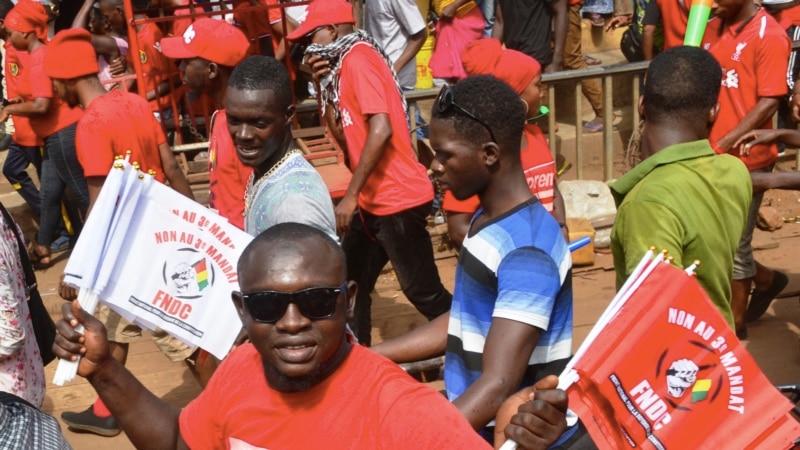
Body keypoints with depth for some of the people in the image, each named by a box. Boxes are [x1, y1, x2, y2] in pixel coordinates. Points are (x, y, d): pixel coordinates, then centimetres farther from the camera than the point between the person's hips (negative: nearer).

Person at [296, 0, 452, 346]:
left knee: (423, 292, -1)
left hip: (398, 200, -10)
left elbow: (381, 130, -25)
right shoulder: (344, 64, 14)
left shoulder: (358, 58, -14)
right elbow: (343, 134, 16)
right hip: (373, 201, 10)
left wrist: (350, 195, -23)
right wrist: (324, 83, 6)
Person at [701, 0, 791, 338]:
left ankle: (735, 325, 26)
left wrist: (724, 145, -24)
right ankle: (765, 279, 42)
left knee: (734, 247, 6)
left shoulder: (770, 37, -13)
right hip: (710, 156, 7)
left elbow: (768, 104, -17)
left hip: (746, 160, -7)